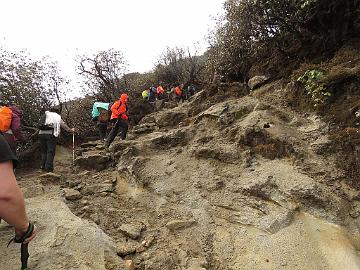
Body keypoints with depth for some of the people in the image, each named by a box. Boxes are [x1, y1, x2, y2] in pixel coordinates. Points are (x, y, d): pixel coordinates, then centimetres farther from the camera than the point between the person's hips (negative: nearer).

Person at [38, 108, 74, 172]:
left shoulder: (45, 114, 23)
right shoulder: (58, 117, 18)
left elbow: (40, 122, 14)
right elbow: (64, 125, 26)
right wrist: (71, 130, 40)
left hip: (41, 133, 3)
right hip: (51, 134, -3)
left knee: (43, 151, 14)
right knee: (50, 151, 0)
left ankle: (43, 166, 13)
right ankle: (49, 167, -3)